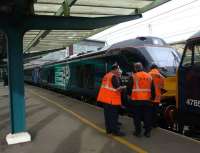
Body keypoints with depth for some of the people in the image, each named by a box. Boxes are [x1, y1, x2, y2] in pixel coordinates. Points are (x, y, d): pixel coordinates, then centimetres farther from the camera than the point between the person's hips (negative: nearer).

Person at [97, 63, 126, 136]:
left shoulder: (106, 75, 14)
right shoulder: (114, 76, -13)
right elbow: (117, 88, -17)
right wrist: (123, 87, 2)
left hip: (105, 98, 9)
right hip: (112, 99, -9)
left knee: (107, 114, 13)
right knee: (113, 115, -4)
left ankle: (109, 129, 20)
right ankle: (115, 131, 2)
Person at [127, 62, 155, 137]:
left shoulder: (133, 76, -4)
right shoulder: (149, 76, 10)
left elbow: (129, 88, -3)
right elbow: (152, 89, 14)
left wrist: (129, 95, 15)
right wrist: (153, 97, 24)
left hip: (136, 100, -3)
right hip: (147, 100, 4)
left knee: (137, 116, 5)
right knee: (147, 116, 11)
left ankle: (138, 132, 10)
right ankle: (148, 132, 16)